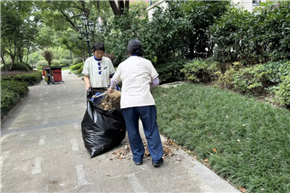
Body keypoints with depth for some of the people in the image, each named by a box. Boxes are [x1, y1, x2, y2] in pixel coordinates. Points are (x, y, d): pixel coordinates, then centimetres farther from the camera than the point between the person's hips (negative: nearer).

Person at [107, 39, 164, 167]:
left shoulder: (123, 65, 13)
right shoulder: (146, 63, 5)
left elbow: (114, 80, 29)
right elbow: (156, 81, 8)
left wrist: (111, 89, 50)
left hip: (127, 103, 2)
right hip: (145, 101, -2)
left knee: (132, 131, 14)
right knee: (151, 130, 8)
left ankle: (138, 158, 24)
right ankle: (156, 158, 12)